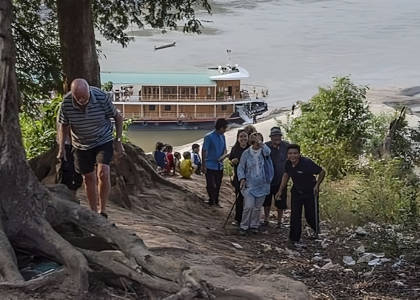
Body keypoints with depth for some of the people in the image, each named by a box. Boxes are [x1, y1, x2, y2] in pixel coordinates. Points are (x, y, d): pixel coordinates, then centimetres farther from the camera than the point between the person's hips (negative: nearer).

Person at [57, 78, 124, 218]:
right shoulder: (66, 102, -19)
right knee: (88, 179, 7)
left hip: (103, 141, -2)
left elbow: (118, 117, -7)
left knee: (103, 173, -20)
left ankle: (102, 211, -6)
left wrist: (118, 140, -6)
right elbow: (64, 126, -1)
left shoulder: (102, 97, -23)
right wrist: (61, 147, -7)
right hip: (82, 145, 2)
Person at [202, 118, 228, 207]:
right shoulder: (209, 137, -13)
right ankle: (211, 201, 15)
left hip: (219, 165, 6)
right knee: (210, 185, 0)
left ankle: (216, 201, 27)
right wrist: (203, 165, -11)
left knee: (218, 185, 13)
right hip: (210, 165, -6)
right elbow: (204, 151, -11)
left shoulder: (222, 136, 7)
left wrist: (223, 156, -8)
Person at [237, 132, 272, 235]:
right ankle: (244, 226, 4)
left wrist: (261, 143, -25)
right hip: (249, 184, -2)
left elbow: (267, 152, -26)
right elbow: (241, 167, 3)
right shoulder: (246, 153, -2)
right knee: (249, 206, -11)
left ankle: (254, 225, 25)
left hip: (262, 184, 2)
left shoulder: (263, 151, 0)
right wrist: (242, 178, -9)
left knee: (257, 207, 9)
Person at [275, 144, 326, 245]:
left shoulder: (307, 163, -27)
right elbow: (286, 175, 11)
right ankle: (294, 239, 7)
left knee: (310, 216, 4)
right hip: (296, 192, 4)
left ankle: (316, 229, 39)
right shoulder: (288, 164, -9)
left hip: (310, 192, -4)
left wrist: (317, 185, -21)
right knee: (295, 216, -3)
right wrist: (280, 190, 8)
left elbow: (322, 172, -17)